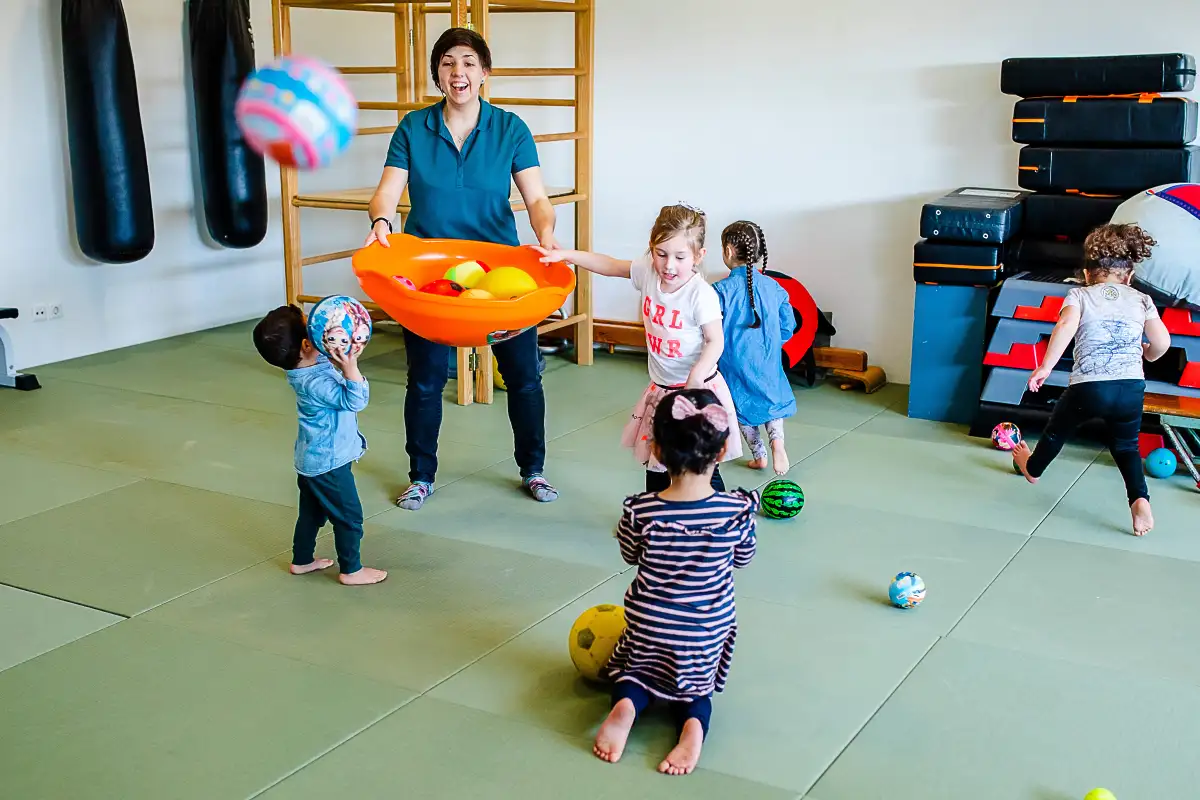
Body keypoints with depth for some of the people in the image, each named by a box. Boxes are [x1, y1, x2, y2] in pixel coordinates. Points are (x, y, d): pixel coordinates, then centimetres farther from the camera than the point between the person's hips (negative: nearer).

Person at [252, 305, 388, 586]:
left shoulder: (309, 366, -5)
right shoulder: (314, 382, -31)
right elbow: (355, 401, -32)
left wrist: (348, 355, -10)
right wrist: (350, 368, -44)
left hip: (311, 459, 9)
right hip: (329, 462, -9)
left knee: (311, 512, 24)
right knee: (349, 515, 6)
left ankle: (302, 560, 37)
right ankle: (351, 570, 17)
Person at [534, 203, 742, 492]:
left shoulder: (701, 294, -22)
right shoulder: (648, 271, -5)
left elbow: (715, 341, -19)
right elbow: (610, 265, 7)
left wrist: (696, 377, -34)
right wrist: (565, 255, 1)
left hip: (697, 390, -7)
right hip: (660, 390, 7)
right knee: (655, 461, 19)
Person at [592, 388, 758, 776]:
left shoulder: (641, 511, -21)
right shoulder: (737, 510, -20)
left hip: (648, 627, 0)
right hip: (706, 633, 0)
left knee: (634, 672, 27)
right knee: (696, 688, 25)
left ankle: (626, 705, -7)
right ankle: (693, 724, -10)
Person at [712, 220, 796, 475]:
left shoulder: (721, 291, -18)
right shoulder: (773, 287, -5)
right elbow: (788, 326, 2)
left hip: (735, 363, -2)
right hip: (768, 362, 3)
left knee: (743, 406, 16)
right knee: (772, 399, 20)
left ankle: (759, 455, 24)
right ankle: (776, 438, -4)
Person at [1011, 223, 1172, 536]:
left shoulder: (1079, 295, 9)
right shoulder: (1141, 300, 15)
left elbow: (1066, 326, -11)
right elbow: (1162, 341, 6)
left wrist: (1045, 367, -15)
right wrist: (1148, 355, 29)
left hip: (1088, 386, -2)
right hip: (1132, 387, 2)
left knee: (1058, 429, 27)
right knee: (1125, 446, 23)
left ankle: (1033, 468, 51)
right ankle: (1139, 499, 0)